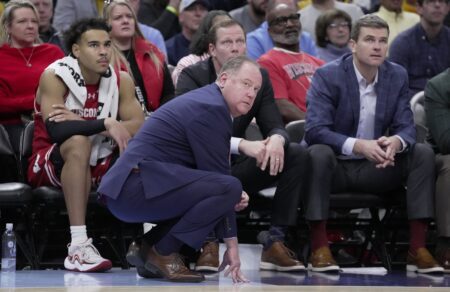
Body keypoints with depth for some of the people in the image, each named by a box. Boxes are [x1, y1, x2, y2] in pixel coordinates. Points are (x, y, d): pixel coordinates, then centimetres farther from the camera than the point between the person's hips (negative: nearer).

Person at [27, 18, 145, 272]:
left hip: (99, 166, 5)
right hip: (51, 164, -5)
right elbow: (56, 129, -29)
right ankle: (78, 247, -42)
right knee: (78, 142, -36)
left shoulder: (122, 80, 0)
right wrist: (106, 124, -30)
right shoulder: (54, 77, -14)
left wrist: (78, 122, -24)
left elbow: (140, 128, -14)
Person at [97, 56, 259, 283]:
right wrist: (232, 244, -7)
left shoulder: (207, 102, 20)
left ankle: (148, 245, 11)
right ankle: (164, 252, -11)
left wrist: (234, 200, 2)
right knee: (229, 188, -21)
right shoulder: (211, 108, -11)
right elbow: (219, 176, -12)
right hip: (137, 187, -11)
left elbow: (211, 172, 24)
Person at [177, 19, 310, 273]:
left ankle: (275, 241, -16)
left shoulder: (259, 76, 3)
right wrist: (243, 145, -35)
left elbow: (275, 126, 0)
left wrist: (277, 139, -27)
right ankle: (209, 241, -26)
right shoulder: (192, 77, -10)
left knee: (298, 155, -15)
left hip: (235, 167, 5)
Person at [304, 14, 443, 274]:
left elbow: (407, 127, -3)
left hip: (376, 168, 4)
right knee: (318, 153, -36)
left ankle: (417, 248, -19)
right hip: (335, 166, -4)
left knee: (424, 153, -16)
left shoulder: (398, 76, 0)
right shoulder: (327, 76, -13)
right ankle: (319, 247, -32)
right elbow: (314, 130, -23)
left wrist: (396, 142, -29)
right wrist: (358, 145, -38)